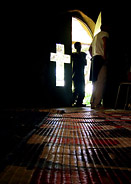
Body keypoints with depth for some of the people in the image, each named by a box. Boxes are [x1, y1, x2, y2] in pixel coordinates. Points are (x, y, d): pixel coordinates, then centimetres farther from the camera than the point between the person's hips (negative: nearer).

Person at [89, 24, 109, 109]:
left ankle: (93, 102, 8)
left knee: (96, 82, 9)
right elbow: (105, 42, -19)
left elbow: (90, 49, 32)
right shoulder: (105, 33, 3)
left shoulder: (96, 36, 29)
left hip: (94, 59, 9)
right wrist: (105, 56, -20)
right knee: (101, 82, -14)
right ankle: (97, 103, -20)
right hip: (101, 59, -9)